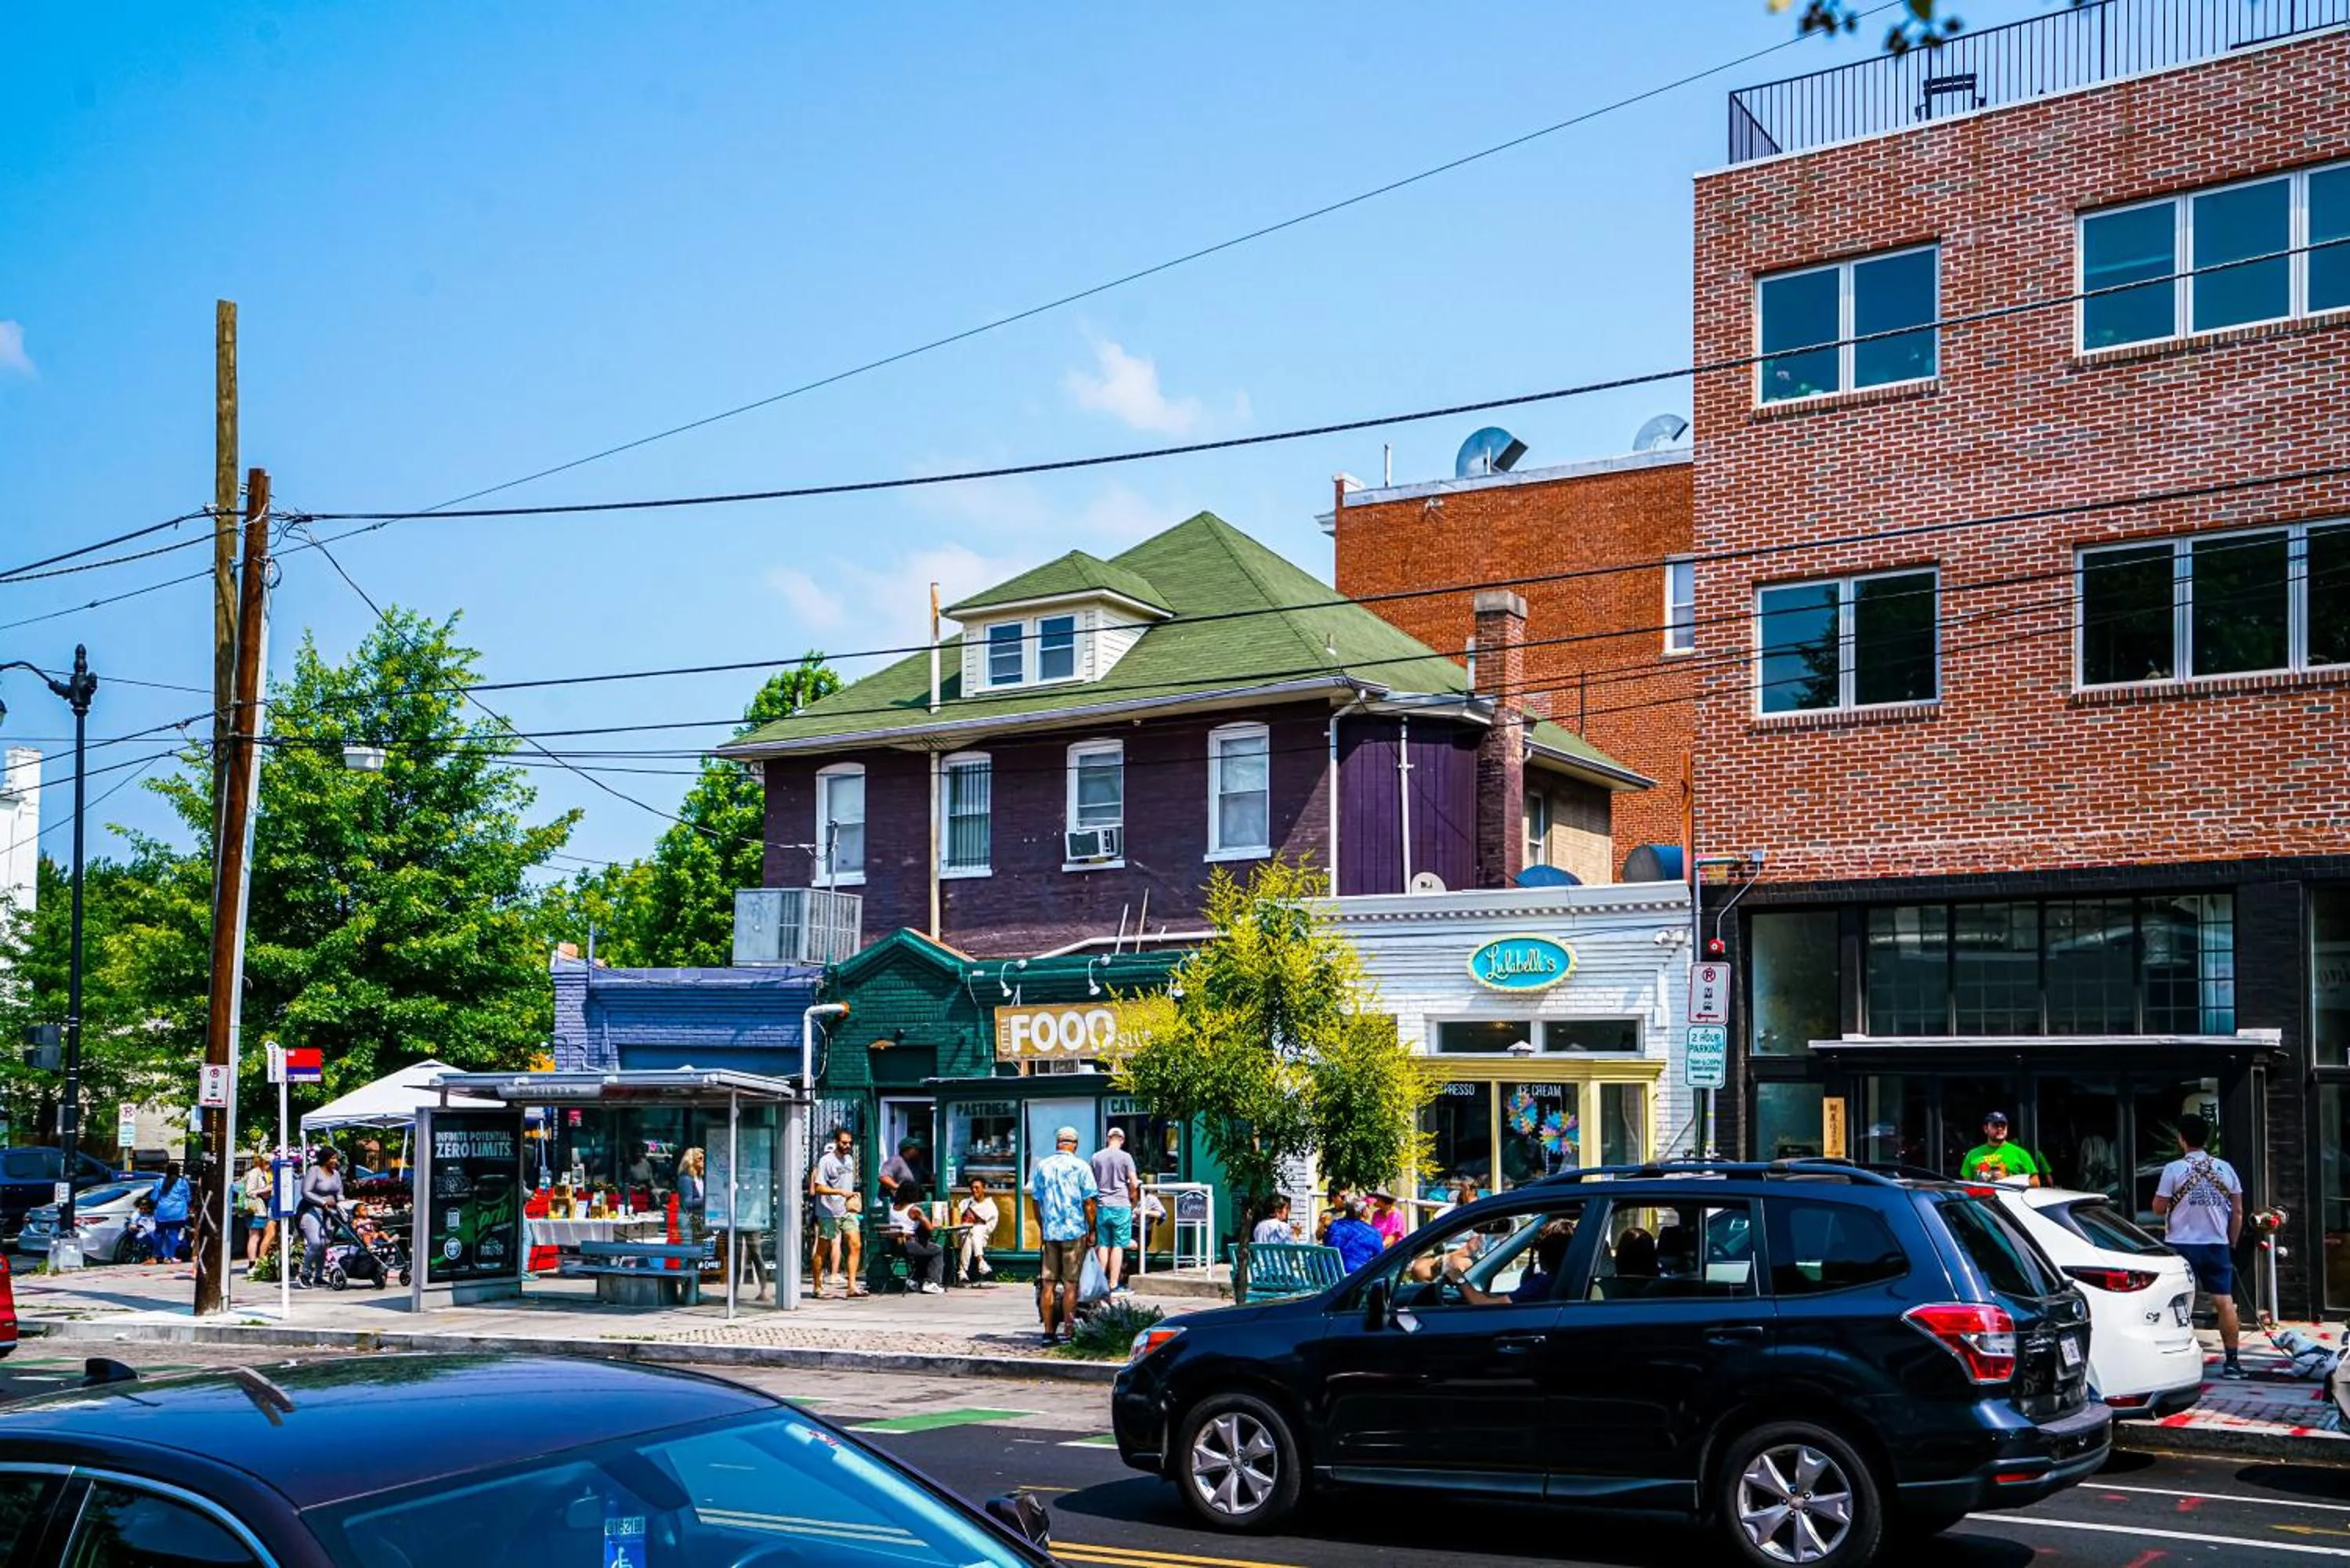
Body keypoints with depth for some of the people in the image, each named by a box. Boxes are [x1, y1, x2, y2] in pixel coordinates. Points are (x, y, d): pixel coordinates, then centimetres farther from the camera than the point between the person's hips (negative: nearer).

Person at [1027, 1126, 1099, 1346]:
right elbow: (1089, 1203, -6)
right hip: (1075, 1230, -3)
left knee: (1048, 1284, 5)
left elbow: (1037, 1202, 11)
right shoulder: (1081, 1167, -4)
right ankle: (1068, 1331, 0)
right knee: (1070, 1284, 1)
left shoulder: (1042, 1166, 7)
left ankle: (1049, 1332, 6)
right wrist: (1091, 1230, 4)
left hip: (1049, 1231, 3)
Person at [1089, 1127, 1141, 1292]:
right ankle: (1114, 1284, -1)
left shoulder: (1096, 1157, 6)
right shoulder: (1125, 1157, -6)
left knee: (1103, 1245, 9)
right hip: (1120, 1206, -4)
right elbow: (1134, 1184, -7)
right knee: (1118, 1246, 0)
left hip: (1101, 1206, 4)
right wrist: (1132, 1197, 12)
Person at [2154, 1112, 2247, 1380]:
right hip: (2217, 1245, 3)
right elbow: (2238, 1212, 7)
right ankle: (2232, 1362, 3)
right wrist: (2232, 1244, 14)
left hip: (2182, 1245, -3)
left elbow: (2158, 1208, -6)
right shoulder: (2225, 1169, 5)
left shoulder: (2174, 1169, -7)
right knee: (2225, 1302, 3)